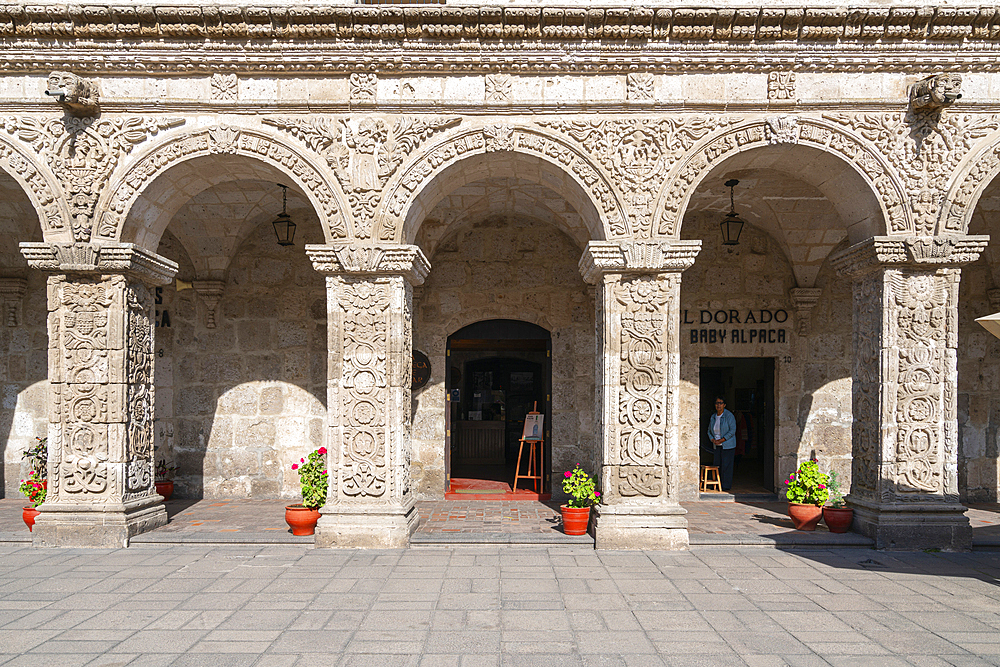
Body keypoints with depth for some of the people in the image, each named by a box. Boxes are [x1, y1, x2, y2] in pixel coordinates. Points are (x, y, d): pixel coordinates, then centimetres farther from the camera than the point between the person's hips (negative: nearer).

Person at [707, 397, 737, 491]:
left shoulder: (729, 416, -8)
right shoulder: (713, 417, 10)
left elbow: (732, 430, -13)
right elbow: (709, 431, 17)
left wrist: (721, 440, -16)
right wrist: (713, 440, -2)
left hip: (727, 445, -5)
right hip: (716, 446, 6)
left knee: (726, 465, -5)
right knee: (716, 465, 4)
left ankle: (726, 486, 1)